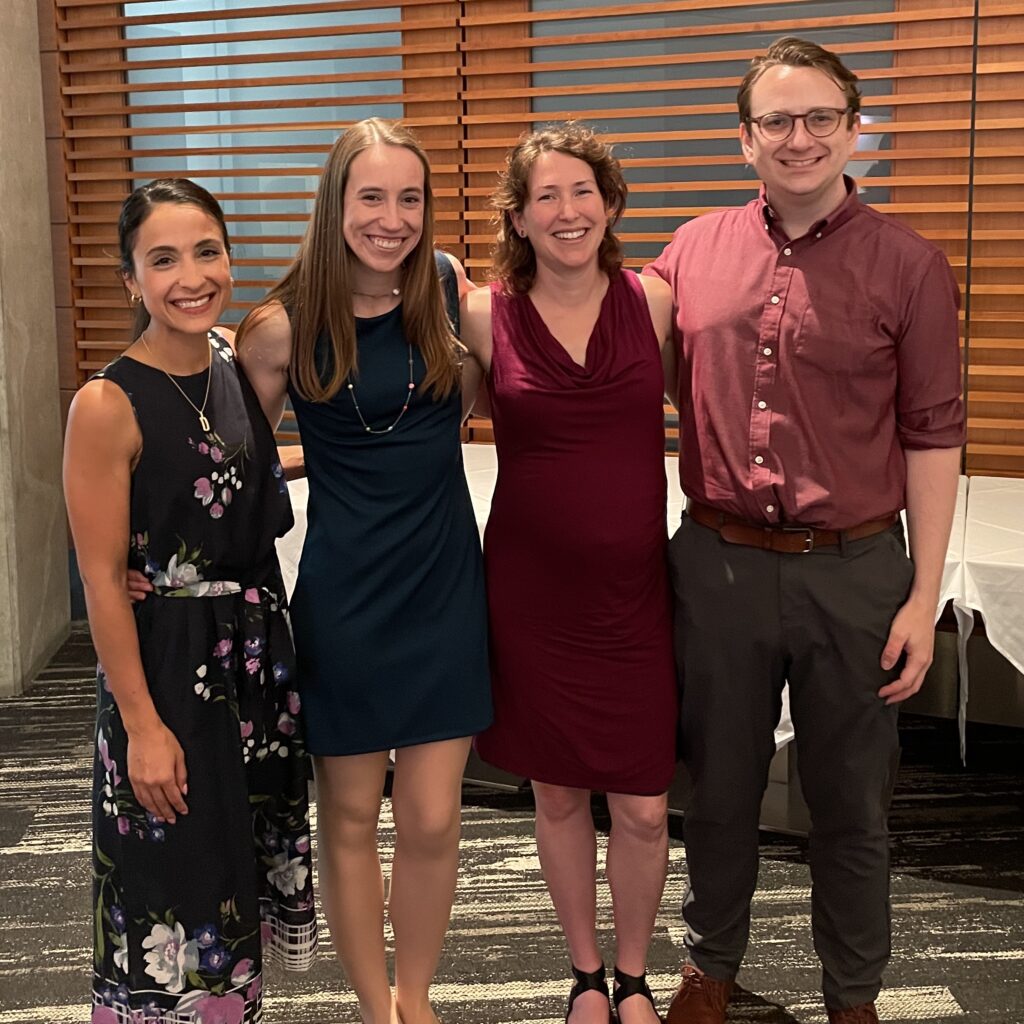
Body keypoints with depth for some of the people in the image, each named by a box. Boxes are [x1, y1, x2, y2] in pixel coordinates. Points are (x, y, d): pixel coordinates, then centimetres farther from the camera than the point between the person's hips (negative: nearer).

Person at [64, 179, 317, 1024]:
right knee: (174, 883, 6)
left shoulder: (241, 364, 2)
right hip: (166, 660, -6)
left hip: (258, 650, 7)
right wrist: (141, 724, -15)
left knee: (249, 858, 19)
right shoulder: (107, 406, -17)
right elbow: (103, 581, -15)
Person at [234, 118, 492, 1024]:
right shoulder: (285, 325, -10)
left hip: (444, 583, 2)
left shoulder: (450, 289, -2)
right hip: (342, 591, -2)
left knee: (431, 821, 6)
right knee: (350, 817, 11)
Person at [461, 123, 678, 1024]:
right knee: (558, 794, 13)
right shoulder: (484, 317, -3)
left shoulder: (653, 303, -2)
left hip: (635, 587, 0)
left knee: (643, 808, 5)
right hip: (533, 591, 0)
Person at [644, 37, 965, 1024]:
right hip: (718, 563, 2)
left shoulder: (908, 265, -4)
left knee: (849, 802, 13)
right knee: (718, 785, 17)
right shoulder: (693, 251, 4)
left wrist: (923, 598, -6)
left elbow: (932, 434, -3)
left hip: (853, 571, -2)